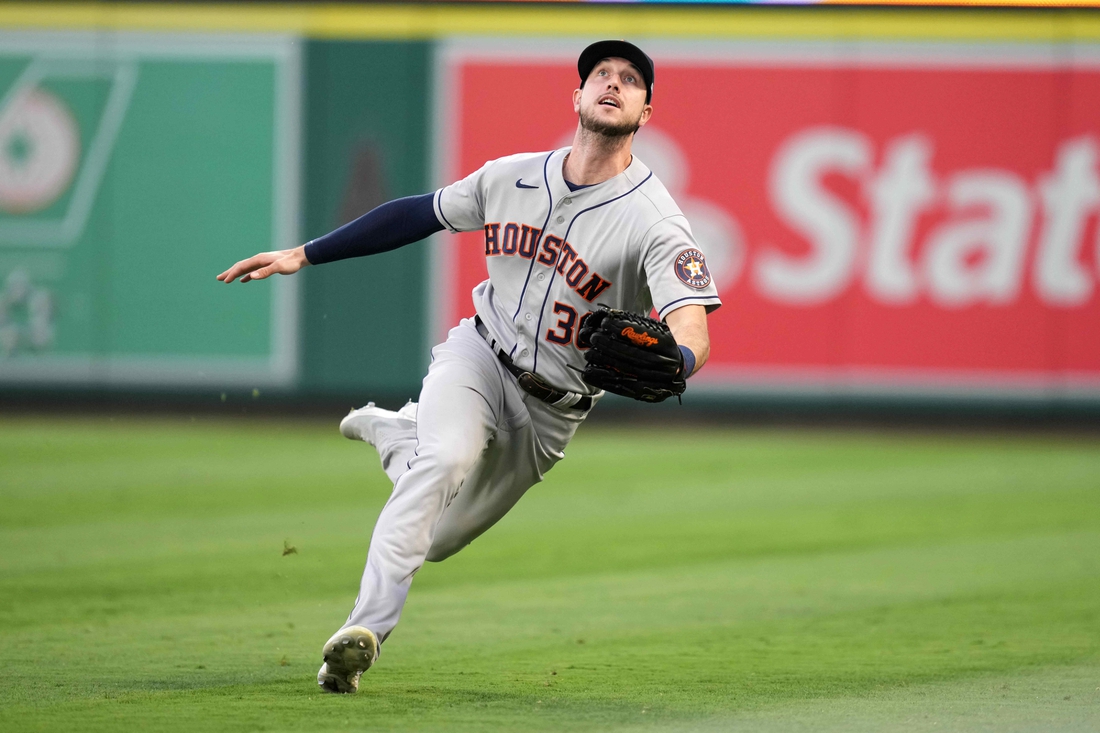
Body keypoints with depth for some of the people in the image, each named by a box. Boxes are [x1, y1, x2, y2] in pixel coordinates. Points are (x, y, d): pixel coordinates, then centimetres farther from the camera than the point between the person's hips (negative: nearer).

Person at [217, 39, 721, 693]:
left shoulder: (652, 219, -22)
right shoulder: (512, 177, -7)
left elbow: (694, 332, -34)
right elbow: (418, 214, 8)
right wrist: (303, 255, 6)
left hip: (552, 411, 0)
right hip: (477, 360, 0)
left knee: (437, 539, 11)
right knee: (445, 459, -32)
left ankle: (390, 431, 41)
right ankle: (367, 628, -33)